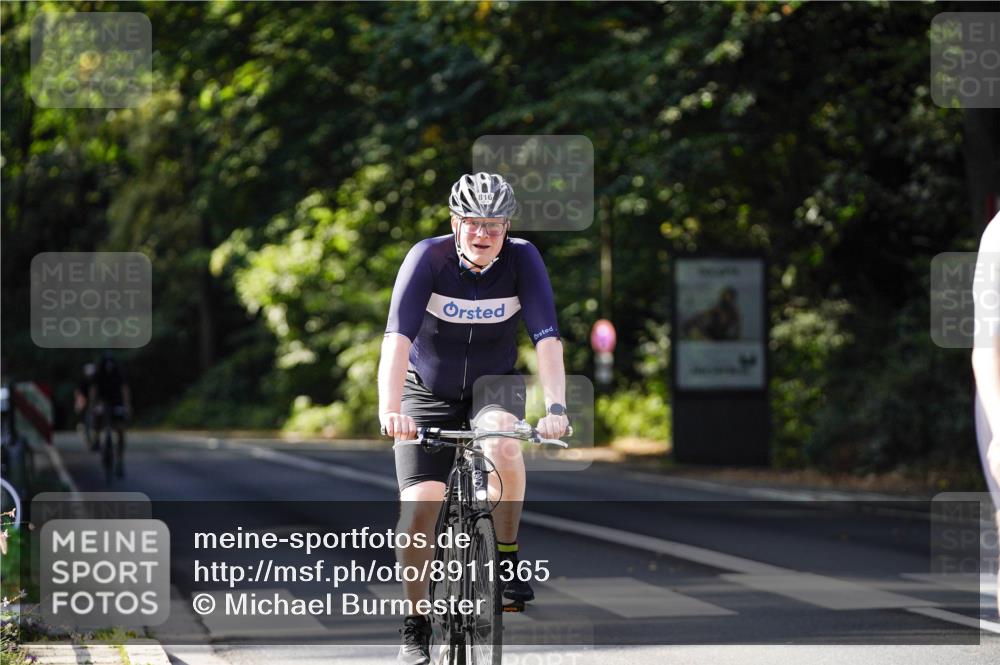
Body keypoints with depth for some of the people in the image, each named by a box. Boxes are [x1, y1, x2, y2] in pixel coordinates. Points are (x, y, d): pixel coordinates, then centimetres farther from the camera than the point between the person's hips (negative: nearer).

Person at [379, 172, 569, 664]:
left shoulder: (522, 259, -18)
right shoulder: (428, 257, -22)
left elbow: (547, 338, -26)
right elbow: (398, 337, -32)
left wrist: (555, 406, -41)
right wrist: (389, 410, -46)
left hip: (492, 384, 0)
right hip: (429, 393, 0)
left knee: (503, 446, -35)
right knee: (417, 510, -13)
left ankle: (507, 556, -13)